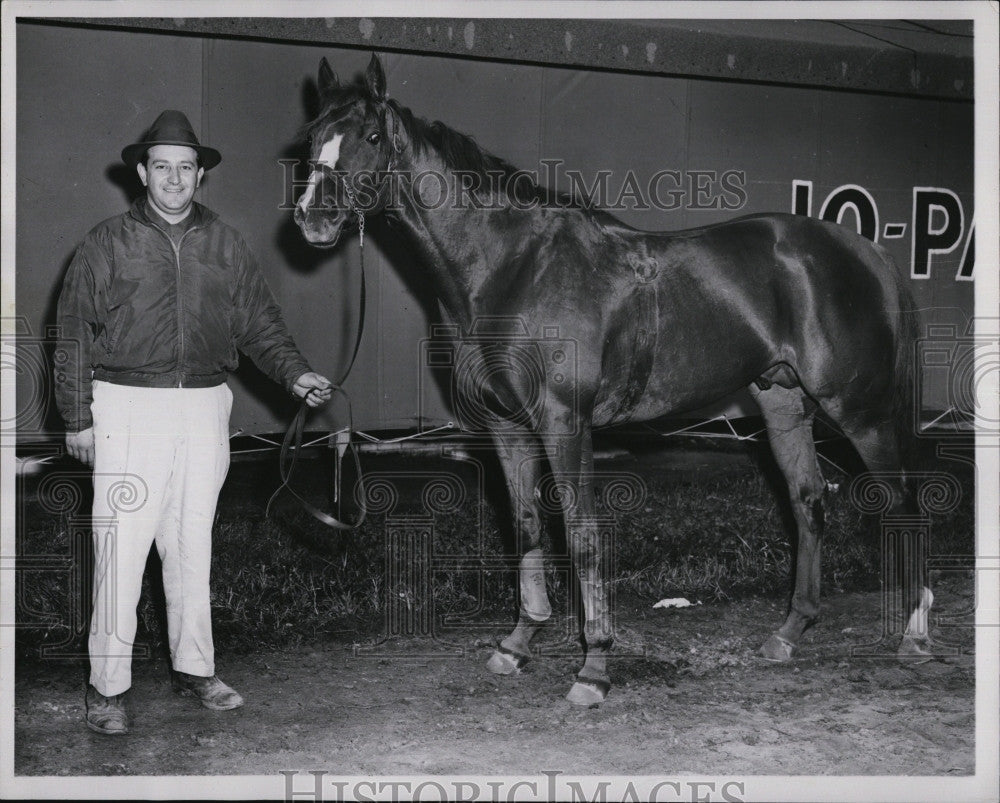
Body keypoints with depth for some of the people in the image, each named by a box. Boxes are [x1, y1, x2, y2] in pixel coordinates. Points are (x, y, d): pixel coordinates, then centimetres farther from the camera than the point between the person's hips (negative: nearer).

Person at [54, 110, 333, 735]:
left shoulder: (225, 245, 10)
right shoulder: (109, 243, 2)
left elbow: (260, 323, 11)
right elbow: (76, 336, 3)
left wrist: (296, 374, -5)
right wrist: (77, 418, -1)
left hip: (205, 407, 3)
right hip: (129, 405, -3)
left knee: (193, 545, 11)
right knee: (123, 546, -5)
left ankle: (195, 668, 23)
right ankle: (108, 685, 3)